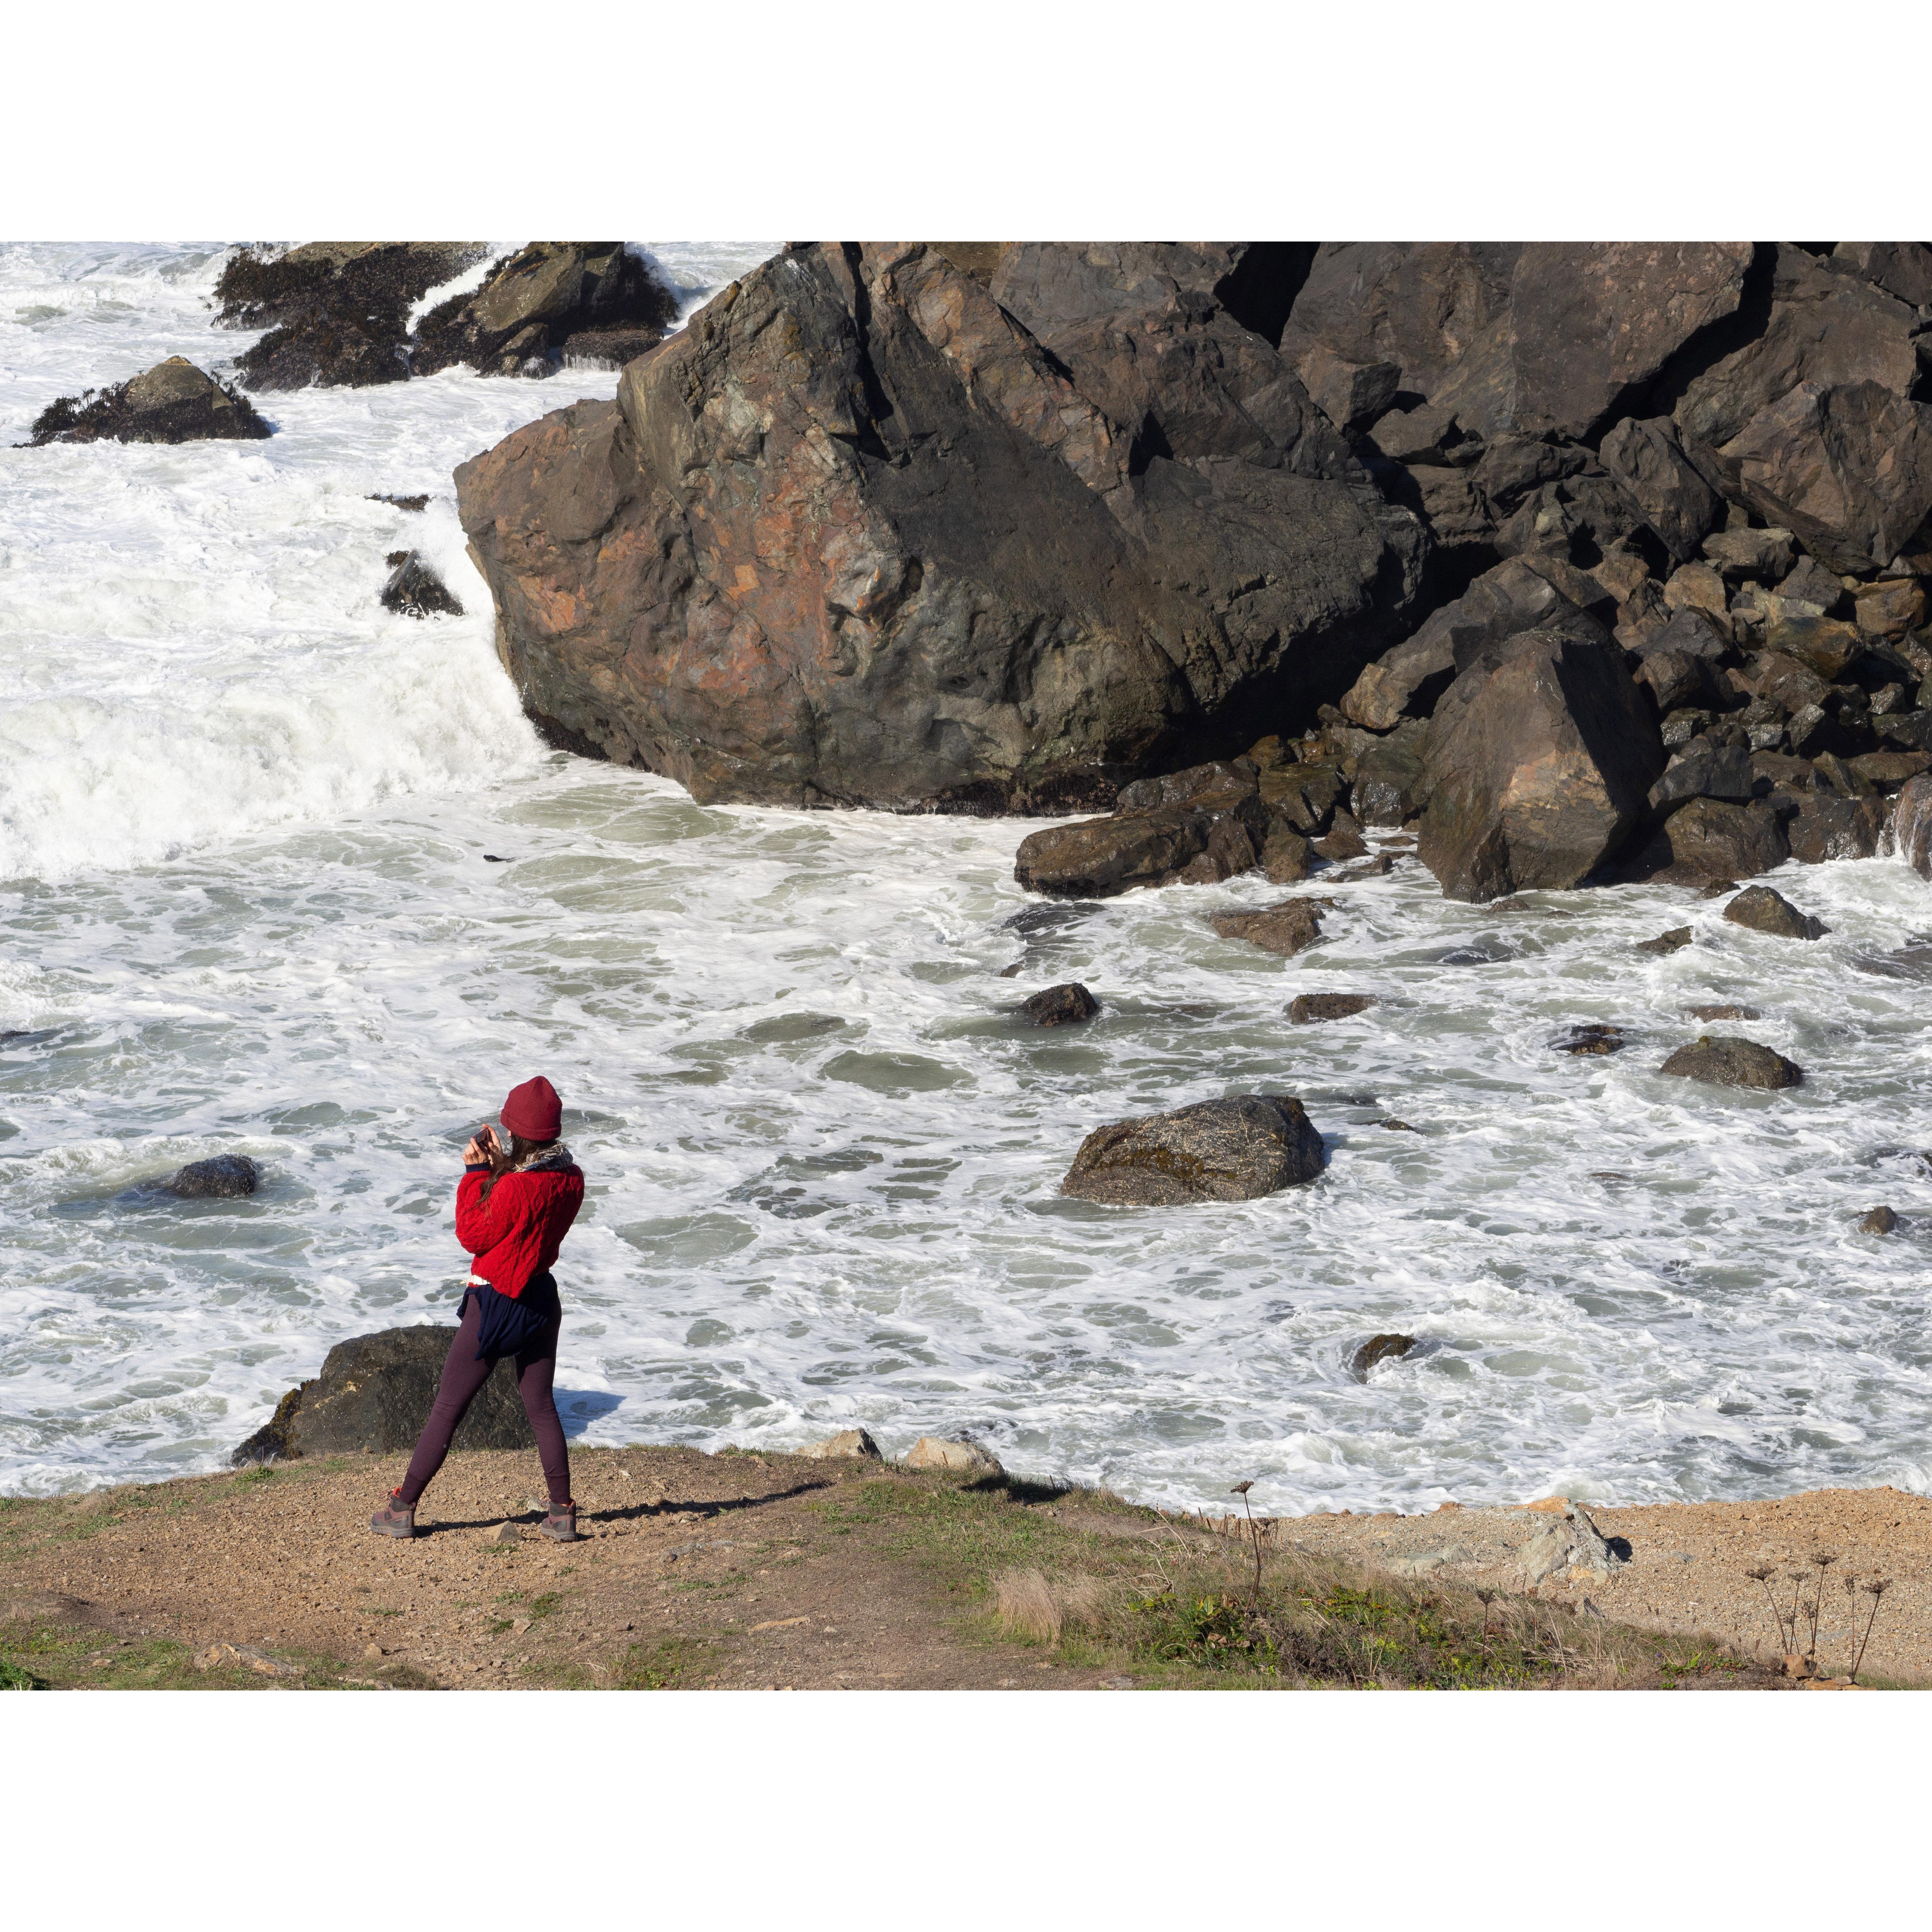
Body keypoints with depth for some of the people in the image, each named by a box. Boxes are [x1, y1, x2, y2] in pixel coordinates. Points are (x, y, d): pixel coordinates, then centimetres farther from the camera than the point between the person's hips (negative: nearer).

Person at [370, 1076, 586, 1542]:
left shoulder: (515, 1188, -26)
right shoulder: (571, 1180, -4)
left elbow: (472, 1236, -13)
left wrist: (477, 1173, -9)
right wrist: (499, 1168, 3)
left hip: (495, 1304, -6)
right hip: (542, 1299, 6)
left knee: (447, 1409, 4)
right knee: (541, 1408, 15)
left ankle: (402, 1509, 11)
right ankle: (562, 1514, 12)